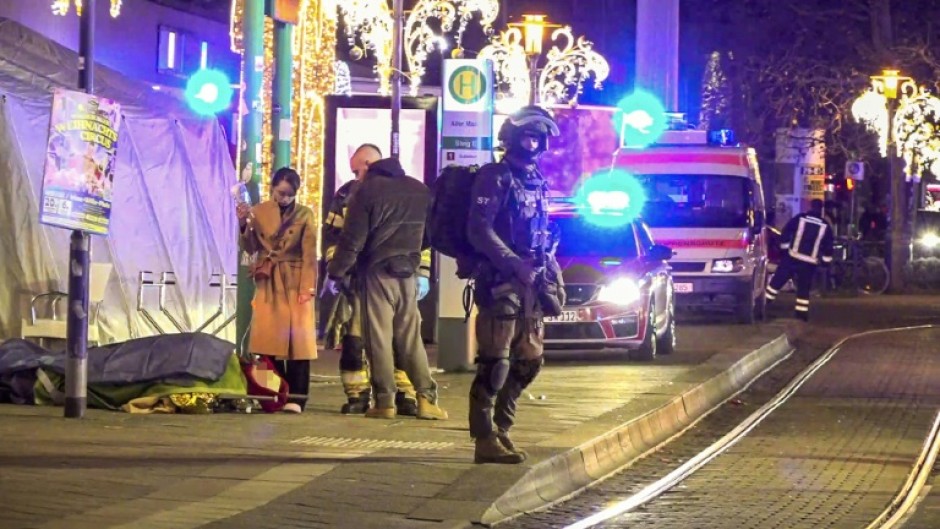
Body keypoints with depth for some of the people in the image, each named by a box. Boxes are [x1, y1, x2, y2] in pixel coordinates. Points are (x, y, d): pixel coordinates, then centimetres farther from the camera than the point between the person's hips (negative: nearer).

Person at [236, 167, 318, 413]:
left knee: (297, 338, -7)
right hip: (268, 283, 2)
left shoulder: (305, 215, 0)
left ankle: (295, 398, -9)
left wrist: (307, 288, -11)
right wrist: (244, 225, -15)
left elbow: (309, 255, -3)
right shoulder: (259, 212, 5)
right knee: (269, 337, 0)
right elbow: (249, 248, 2)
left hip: (295, 282, -2)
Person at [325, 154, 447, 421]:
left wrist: (336, 272, -2)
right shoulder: (420, 191, 11)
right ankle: (426, 398, 0)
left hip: (377, 271, -4)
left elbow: (353, 238, -9)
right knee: (411, 336, 9)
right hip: (407, 272, 4)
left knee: (379, 337, -2)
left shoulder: (367, 189, -5)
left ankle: (385, 401, -5)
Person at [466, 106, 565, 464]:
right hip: (499, 282, -8)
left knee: (528, 361, 11)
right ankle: (486, 439, -8)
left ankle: (500, 429, 20)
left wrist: (553, 277, 15)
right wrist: (515, 265, -21)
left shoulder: (537, 182, 18)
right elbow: (480, 231, -15)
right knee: (494, 364, -9)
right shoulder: (495, 178, -7)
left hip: (529, 285, 9)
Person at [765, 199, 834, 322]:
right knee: (804, 287, 11)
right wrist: (825, 261, 15)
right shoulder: (825, 226, 2)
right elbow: (828, 247, 5)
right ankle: (802, 312, 9)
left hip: (792, 257, -1)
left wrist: (784, 247, 14)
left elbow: (785, 233, 2)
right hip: (809, 263, 1)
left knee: (778, 280, 7)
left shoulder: (799, 219, -2)